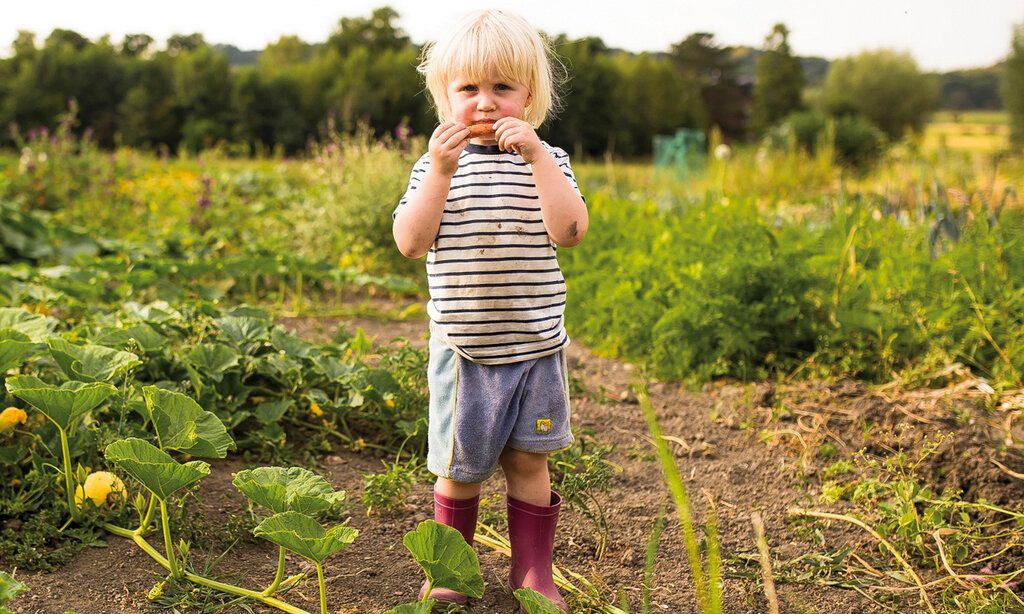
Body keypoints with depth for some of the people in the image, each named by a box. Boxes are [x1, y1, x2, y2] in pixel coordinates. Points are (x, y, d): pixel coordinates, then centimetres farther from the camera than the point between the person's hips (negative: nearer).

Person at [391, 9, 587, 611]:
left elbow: (570, 230, -15)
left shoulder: (547, 161, 1)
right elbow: (411, 242, -11)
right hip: (463, 348, 0)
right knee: (459, 467, 8)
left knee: (529, 462, 9)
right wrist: (441, 171, -20)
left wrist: (536, 156, -20)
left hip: (536, 346, 0)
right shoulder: (435, 164, 1)